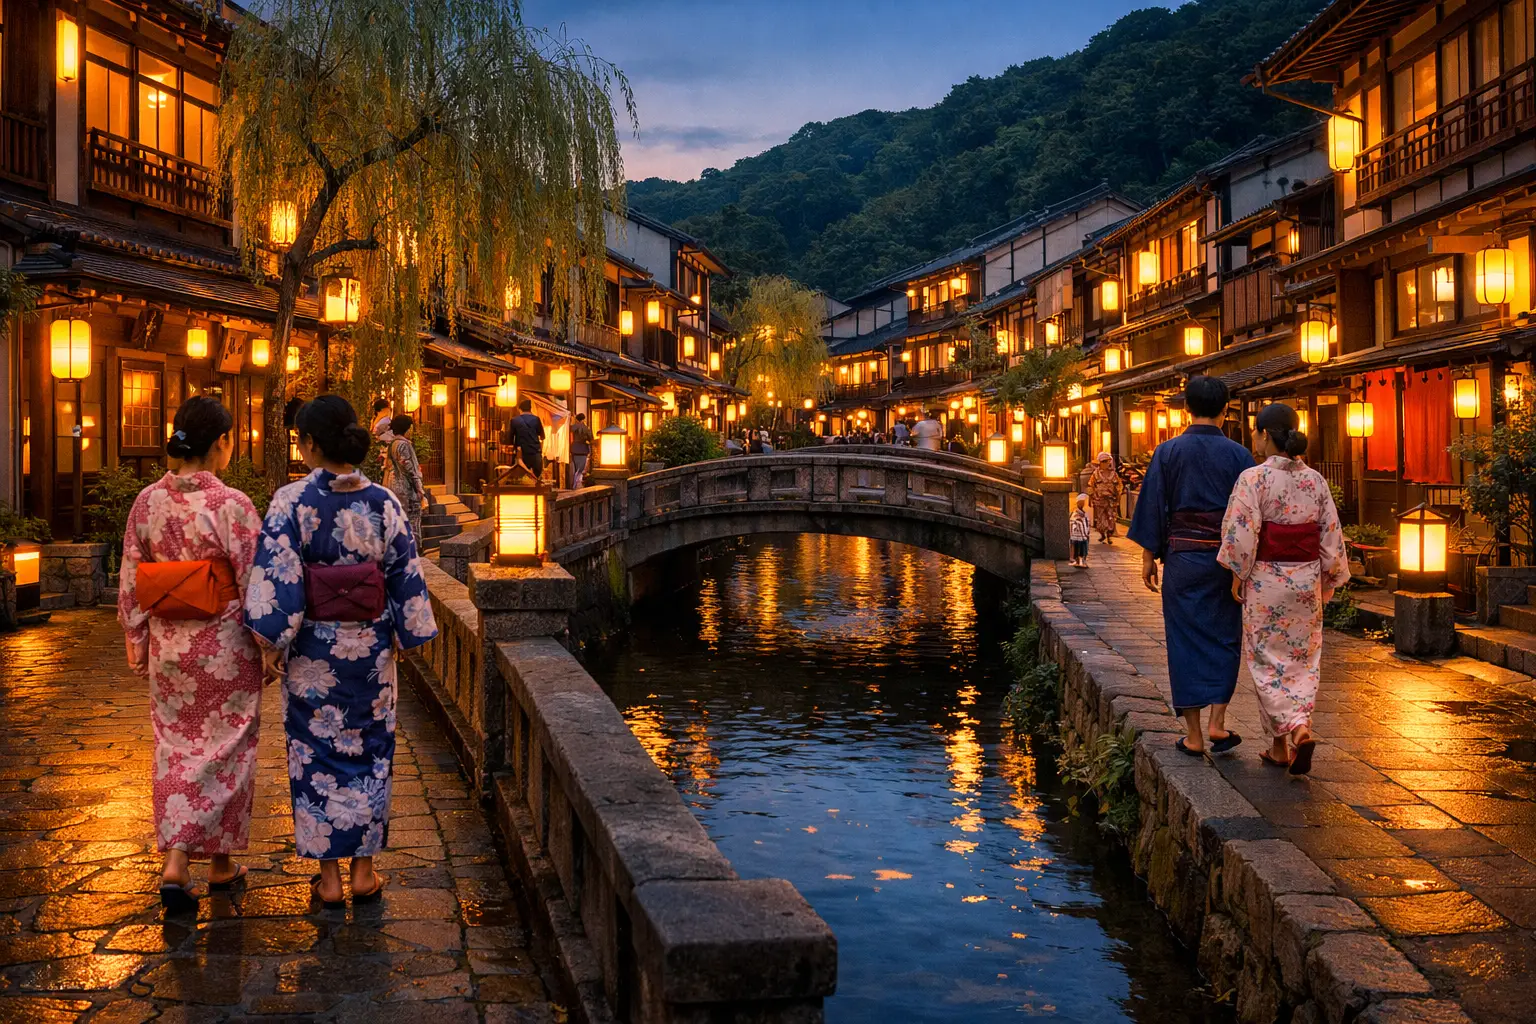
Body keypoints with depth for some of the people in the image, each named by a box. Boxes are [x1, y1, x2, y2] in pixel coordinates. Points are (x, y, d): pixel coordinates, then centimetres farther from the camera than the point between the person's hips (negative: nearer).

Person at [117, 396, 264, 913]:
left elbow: (130, 580, 4)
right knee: (224, 749, 10)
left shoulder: (147, 501, -2)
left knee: (176, 748, 15)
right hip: (225, 646, -4)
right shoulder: (232, 505, -17)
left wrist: (135, 638, 15)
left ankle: (176, 861, 10)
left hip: (168, 644, 4)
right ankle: (221, 862, 17)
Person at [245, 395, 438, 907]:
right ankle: (364, 870, 18)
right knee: (369, 751, 13)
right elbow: (406, 576, 0)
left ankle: (328, 876, 14)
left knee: (317, 754, 9)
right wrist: (405, 635, 10)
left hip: (312, 650, -2)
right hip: (370, 648, 2)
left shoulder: (291, 501, -11)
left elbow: (275, 576, -15)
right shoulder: (383, 502, -3)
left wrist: (272, 641, -8)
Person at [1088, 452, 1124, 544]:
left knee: (1111, 519, -2)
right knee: (1100, 519, 1)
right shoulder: (1095, 474, 1)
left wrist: (1118, 499, 10)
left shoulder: (1114, 474, 7)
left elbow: (1118, 486, 14)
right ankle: (1102, 535, 23)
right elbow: (1090, 487, 4)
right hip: (1099, 500, -1)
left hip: (1111, 500, 1)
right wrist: (1090, 499, 1)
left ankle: (1109, 536, 12)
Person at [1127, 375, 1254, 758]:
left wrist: (1149, 557, 5)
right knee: (1224, 639, 15)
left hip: (1182, 557, 0)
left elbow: (1152, 507, -2)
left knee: (1185, 641, 5)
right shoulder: (1238, 455, -2)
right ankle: (1218, 723, 6)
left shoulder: (1168, 452, -3)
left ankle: (1193, 736, 6)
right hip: (1226, 558, 1)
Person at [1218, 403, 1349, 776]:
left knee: (1268, 661, 5)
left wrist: (1238, 575, -5)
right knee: (1302, 659, 12)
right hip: (1307, 579, 4)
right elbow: (1332, 537, 4)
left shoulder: (1253, 479, -14)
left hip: (1266, 579, -4)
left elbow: (1240, 533, -18)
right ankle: (1295, 733, 8)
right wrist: (1328, 582, 14)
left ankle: (1288, 735, -7)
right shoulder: (1315, 480, 2)